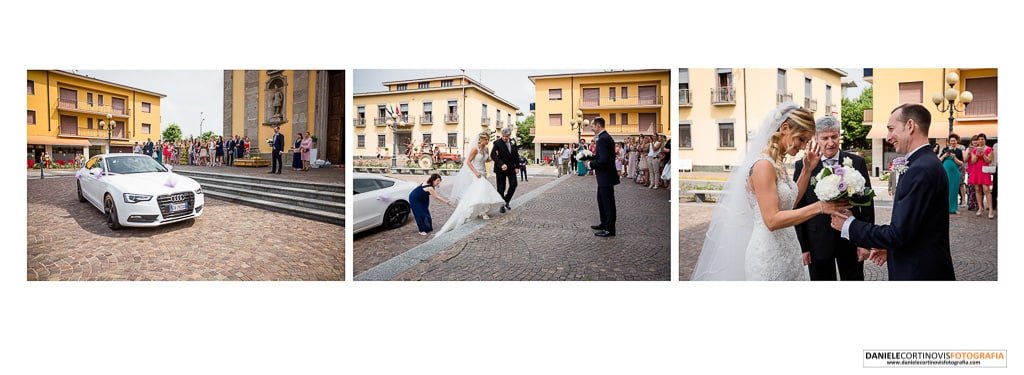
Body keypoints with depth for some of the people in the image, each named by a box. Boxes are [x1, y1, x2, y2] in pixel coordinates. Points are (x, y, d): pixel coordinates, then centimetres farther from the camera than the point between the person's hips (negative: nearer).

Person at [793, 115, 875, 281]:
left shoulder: (857, 162, 0)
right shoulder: (803, 166, -3)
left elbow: (867, 204, 2)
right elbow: (798, 208, -1)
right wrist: (803, 246, -3)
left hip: (850, 240, 1)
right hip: (817, 243, -1)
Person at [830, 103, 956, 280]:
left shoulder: (920, 170, -22)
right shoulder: (928, 163, 8)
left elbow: (899, 234, -24)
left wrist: (849, 225, -15)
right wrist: (890, 246, 11)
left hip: (921, 273, -9)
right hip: (928, 267, 9)